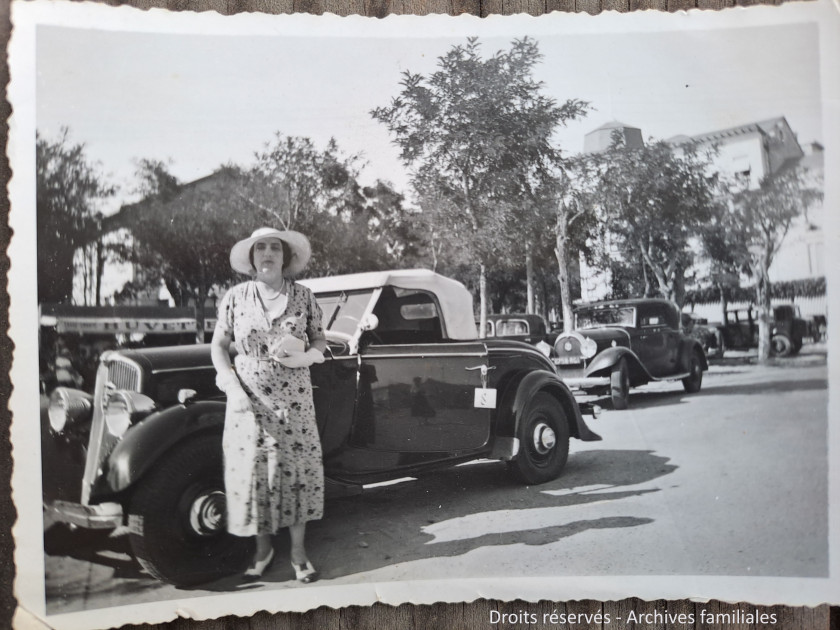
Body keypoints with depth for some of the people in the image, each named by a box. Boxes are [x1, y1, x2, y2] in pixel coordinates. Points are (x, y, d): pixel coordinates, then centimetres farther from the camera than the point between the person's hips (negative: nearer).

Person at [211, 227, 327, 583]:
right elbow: (218, 346, 4)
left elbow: (320, 343, 7)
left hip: (294, 399, 0)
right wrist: (233, 388, -8)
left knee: (296, 468, 2)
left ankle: (298, 551, 18)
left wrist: (302, 357, -15)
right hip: (249, 399, 0)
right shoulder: (235, 297, 1)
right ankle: (263, 548, 24)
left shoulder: (303, 297, 0)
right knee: (253, 470, 4)